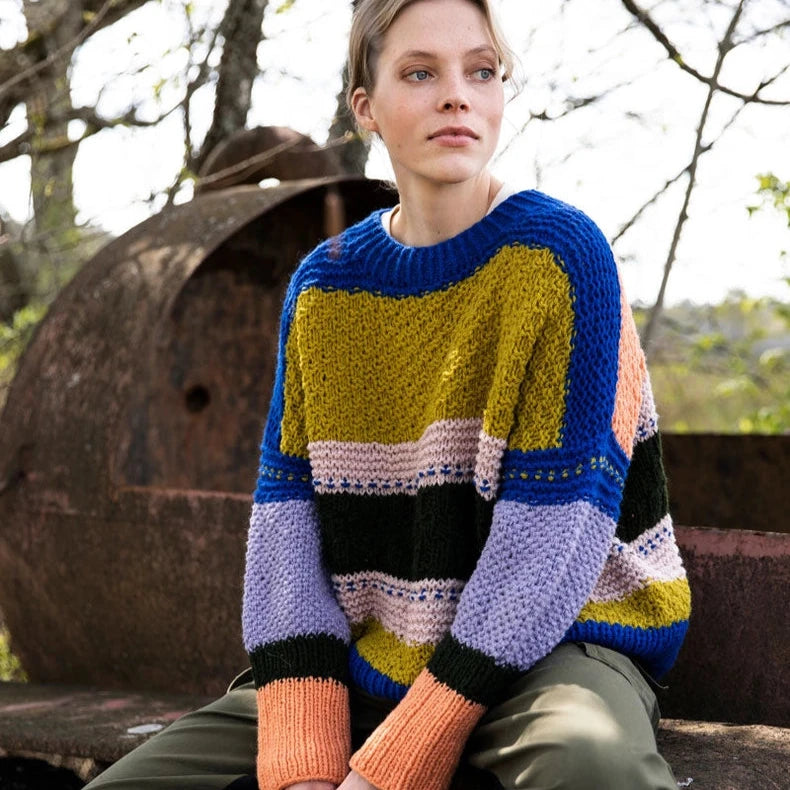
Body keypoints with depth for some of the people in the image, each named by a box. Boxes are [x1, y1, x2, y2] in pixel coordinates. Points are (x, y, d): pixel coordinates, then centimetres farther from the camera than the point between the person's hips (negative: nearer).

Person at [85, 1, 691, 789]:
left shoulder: (560, 252, -10)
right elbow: (286, 514, -2)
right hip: (365, 658, 4)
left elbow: (553, 531, -17)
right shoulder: (322, 285, 5)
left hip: (549, 638, -4)